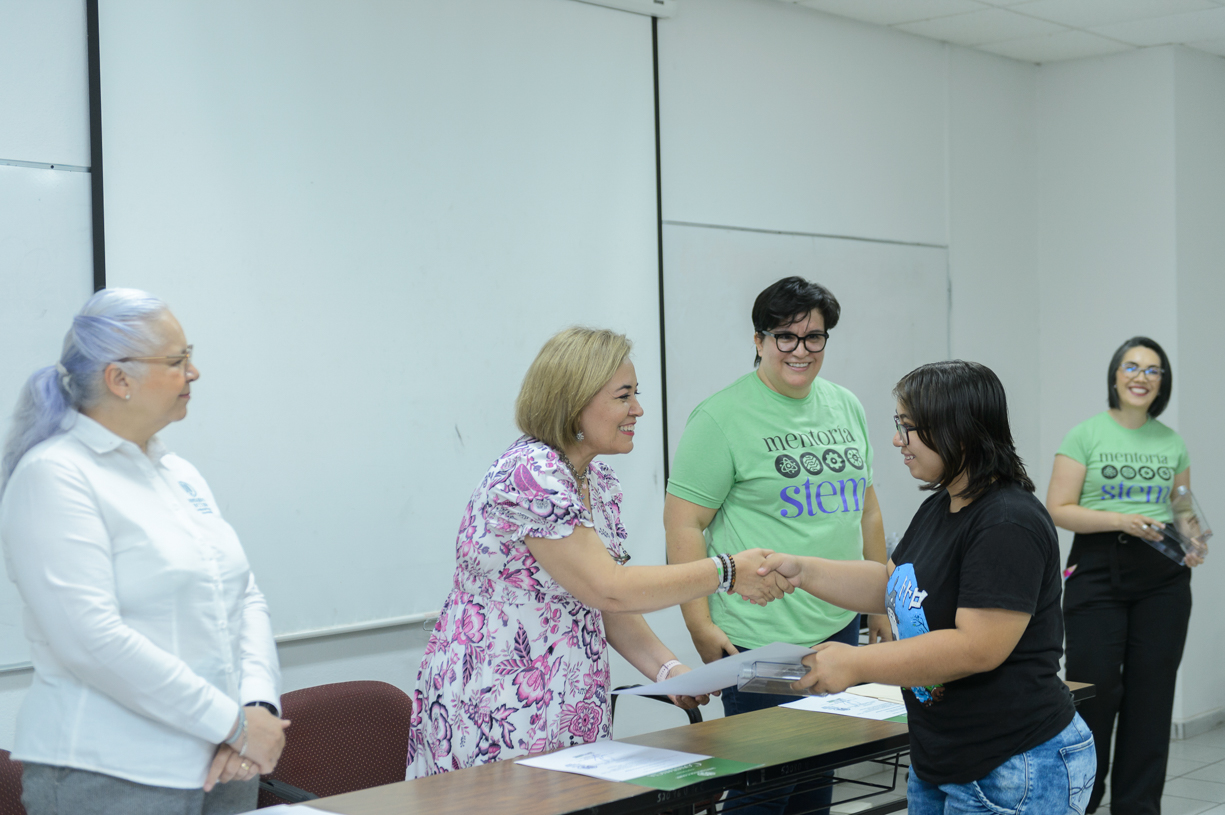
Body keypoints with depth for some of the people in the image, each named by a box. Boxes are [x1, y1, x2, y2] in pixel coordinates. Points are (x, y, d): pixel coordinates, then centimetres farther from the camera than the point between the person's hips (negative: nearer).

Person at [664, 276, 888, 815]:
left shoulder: (847, 407, 11)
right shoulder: (723, 417, -9)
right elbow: (683, 523, -11)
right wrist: (701, 627, -16)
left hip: (839, 627, 7)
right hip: (760, 637, -6)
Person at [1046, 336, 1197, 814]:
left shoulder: (1173, 442, 12)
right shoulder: (1086, 435, -1)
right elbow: (1059, 509, -6)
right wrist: (1120, 519, -18)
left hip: (1162, 578, 4)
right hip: (1099, 573, -4)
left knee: (1152, 693, 4)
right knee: (1094, 690, -4)